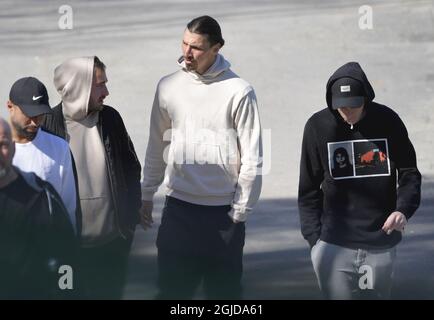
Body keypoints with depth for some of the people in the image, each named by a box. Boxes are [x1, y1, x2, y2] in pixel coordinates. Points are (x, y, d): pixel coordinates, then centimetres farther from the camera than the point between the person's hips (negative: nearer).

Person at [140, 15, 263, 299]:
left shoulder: (238, 92, -10)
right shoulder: (168, 87, 1)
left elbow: (252, 160, -8)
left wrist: (239, 213, -8)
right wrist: (146, 195, 13)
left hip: (222, 213, -3)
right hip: (178, 209, 3)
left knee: (224, 291, 7)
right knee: (172, 290, 7)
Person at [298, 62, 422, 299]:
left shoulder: (387, 121, 0)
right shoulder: (318, 126, -1)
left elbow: (409, 173, 5)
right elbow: (309, 189, 5)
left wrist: (403, 209, -13)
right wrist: (314, 237, -1)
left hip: (381, 244, 1)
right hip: (334, 245, -1)